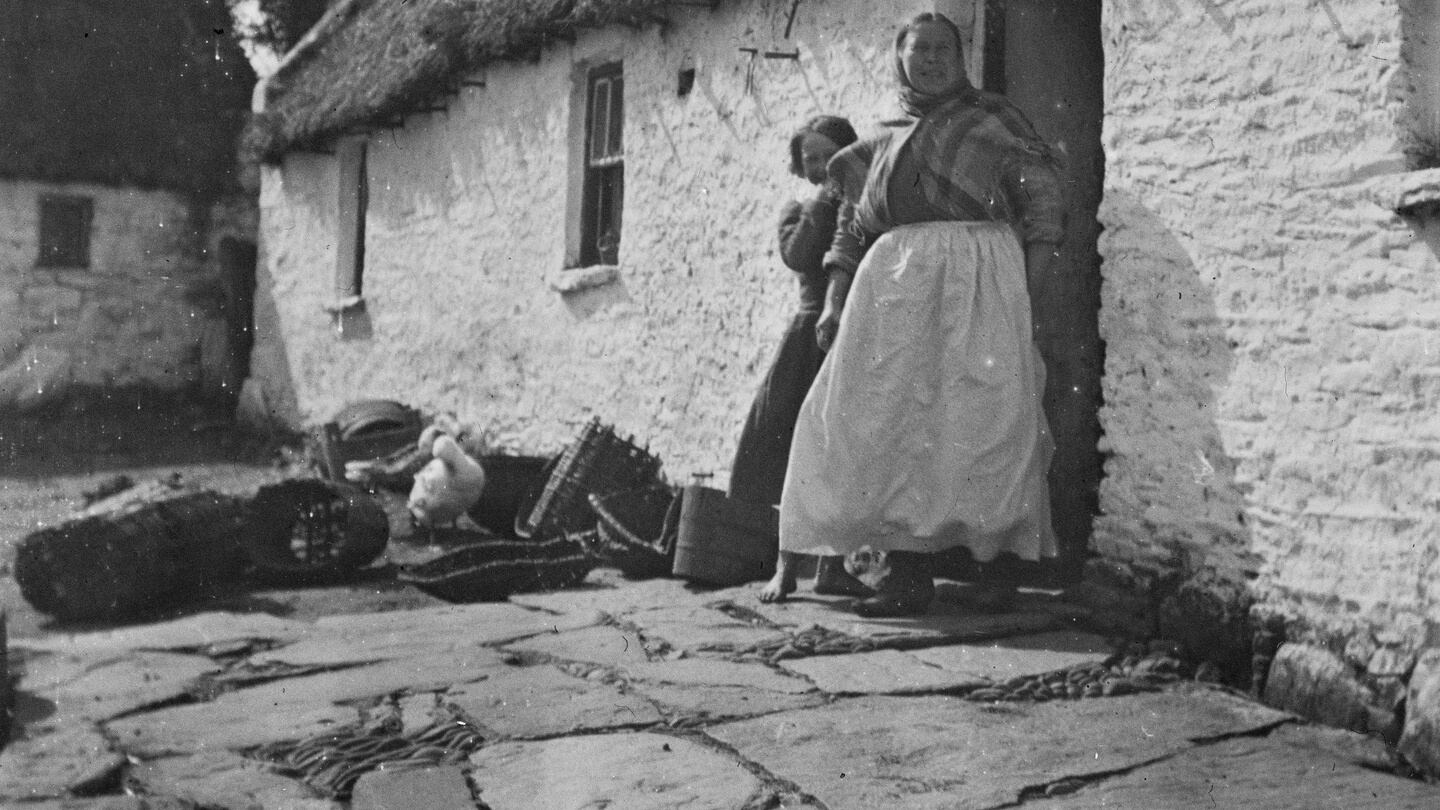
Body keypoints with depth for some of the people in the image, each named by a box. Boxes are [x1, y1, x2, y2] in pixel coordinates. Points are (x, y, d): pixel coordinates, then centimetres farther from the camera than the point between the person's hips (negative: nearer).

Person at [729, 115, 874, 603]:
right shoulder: (797, 212, 10)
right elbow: (797, 256, -12)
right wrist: (823, 201, -7)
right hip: (813, 338, -1)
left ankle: (833, 567, 9)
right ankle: (786, 566, 4)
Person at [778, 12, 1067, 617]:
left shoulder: (992, 120, 13)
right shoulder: (880, 148, 26)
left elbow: (1044, 205, 3)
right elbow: (851, 233, 21)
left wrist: (1032, 300, -8)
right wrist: (834, 304, 5)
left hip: (976, 278, -4)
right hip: (894, 285, 4)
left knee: (979, 419, -11)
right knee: (890, 424, -4)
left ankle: (999, 567, -9)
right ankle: (907, 571, -2)